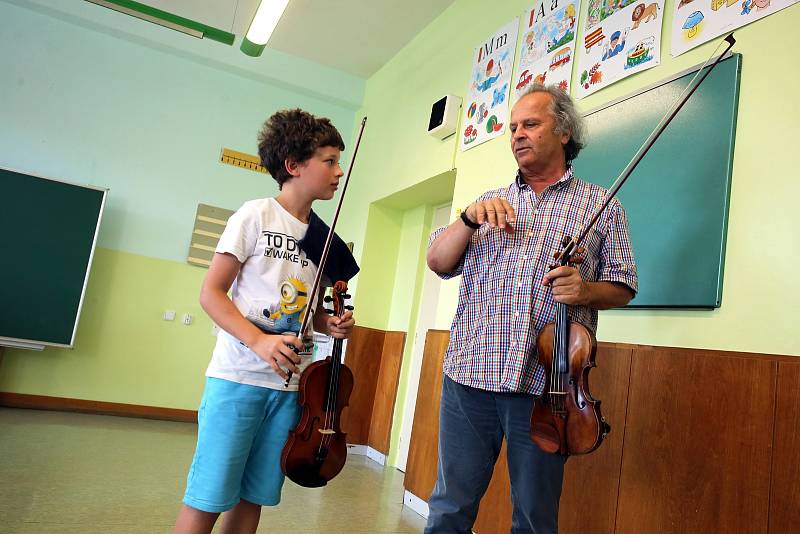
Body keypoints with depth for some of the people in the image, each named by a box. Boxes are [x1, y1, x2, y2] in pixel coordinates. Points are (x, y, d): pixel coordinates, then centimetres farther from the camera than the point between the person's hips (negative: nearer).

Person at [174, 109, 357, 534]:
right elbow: (211, 292, -7)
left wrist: (331, 324, -2)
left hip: (290, 384, 5)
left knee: (254, 496, 13)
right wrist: (259, 340, -22)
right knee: (207, 498, 1)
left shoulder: (324, 238, 9)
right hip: (238, 376, -5)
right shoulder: (257, 215, -5)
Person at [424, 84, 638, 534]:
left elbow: (622, 287, 8)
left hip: (546, 382, -2)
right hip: (470, 377, 2)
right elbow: (438, 262, 8)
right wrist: (470, 218, -9)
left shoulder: (601, 205, 9)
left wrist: (585, 290, -13)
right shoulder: (490, 203, 16)